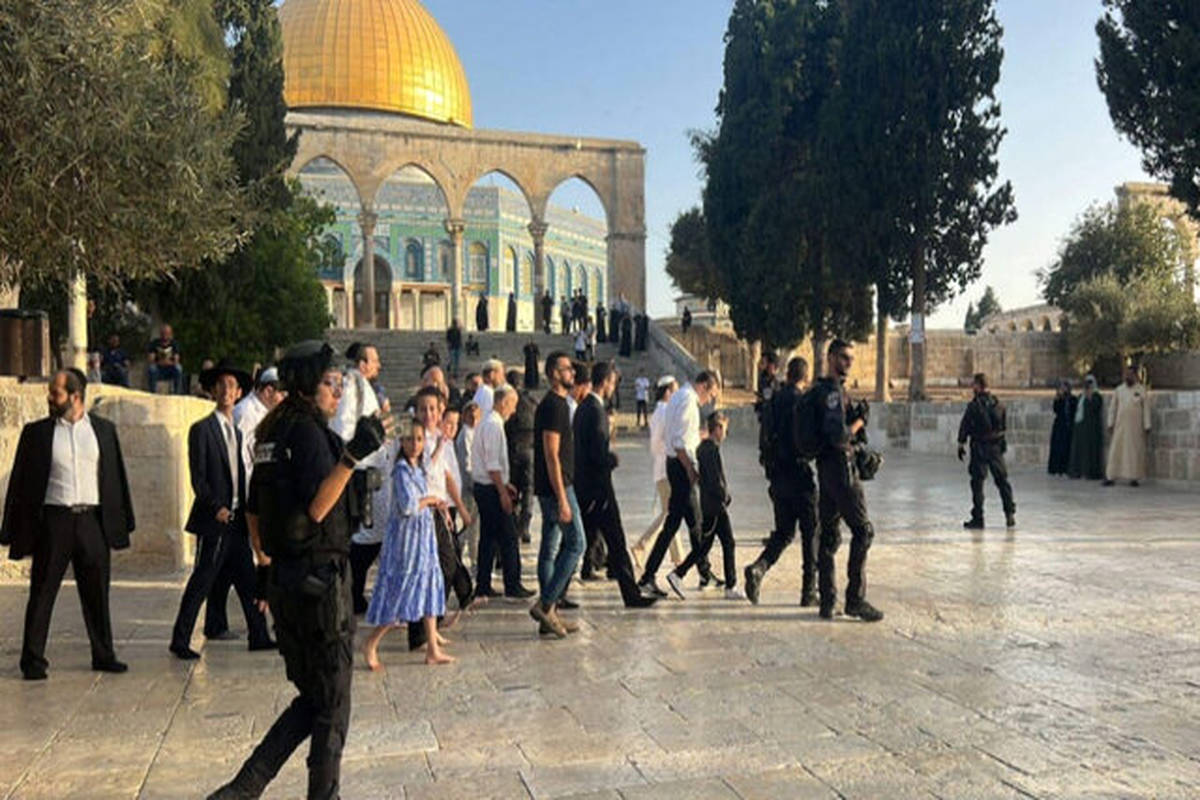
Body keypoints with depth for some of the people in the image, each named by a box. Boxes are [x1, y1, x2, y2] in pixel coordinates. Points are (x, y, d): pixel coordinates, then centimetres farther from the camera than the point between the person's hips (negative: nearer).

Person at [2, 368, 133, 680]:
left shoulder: (103, 429, 7)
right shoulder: (36, 432, 3)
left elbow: (116, 477, 10)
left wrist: (121, 522, 7)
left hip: (92, 520, 1)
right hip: (53, 520, -1)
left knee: (97, 593, 8)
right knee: (42, 593, 4)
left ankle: (103, 655, 19)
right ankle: (33, 660, 15)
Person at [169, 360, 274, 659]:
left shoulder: (237, 432, 16)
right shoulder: (202, 430, -6)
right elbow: (198, 479, -11)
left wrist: (245, 514, 11)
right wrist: (217, 508, -18)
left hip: (236, 519, 7)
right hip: (214, 521, -7)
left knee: (248, 580, 10)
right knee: (201, 581, -3)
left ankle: (258, 637, 18)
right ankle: (180, 640, 8)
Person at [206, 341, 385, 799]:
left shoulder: (272, 432, 13)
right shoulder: (309, 431, -14)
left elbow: (253, 511, 19)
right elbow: (316, 508, -25)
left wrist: (266, 561, 27)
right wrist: (353, 456, -32)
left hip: (283, 577, 9)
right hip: (319, 578, -9)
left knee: (311, 697, 17)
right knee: (332, 702, 5)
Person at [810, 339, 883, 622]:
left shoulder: (821, 390, 18)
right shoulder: (832, 391, -14)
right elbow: (839, 436, -23)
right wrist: (858, 423, -6)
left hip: (825, 468, 10)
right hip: (840, 468, -10)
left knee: (829, 534, 9)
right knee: (862, 530, -6)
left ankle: (827, 600, 12)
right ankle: (855, 598, -4)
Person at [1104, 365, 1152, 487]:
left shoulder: (1141, 390, 1)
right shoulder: (1119, 390, 8)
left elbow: (1146, 409, -1)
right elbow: (1112, 408, 9)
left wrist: (1147, 427, -6)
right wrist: (1110, 424, 4)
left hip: (1135, 427, -2)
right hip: (1120, 426, 2)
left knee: (1135, 452, 1)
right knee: (1116, 451, -1)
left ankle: (1134, 477, 6)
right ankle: (1111, 477, -1)